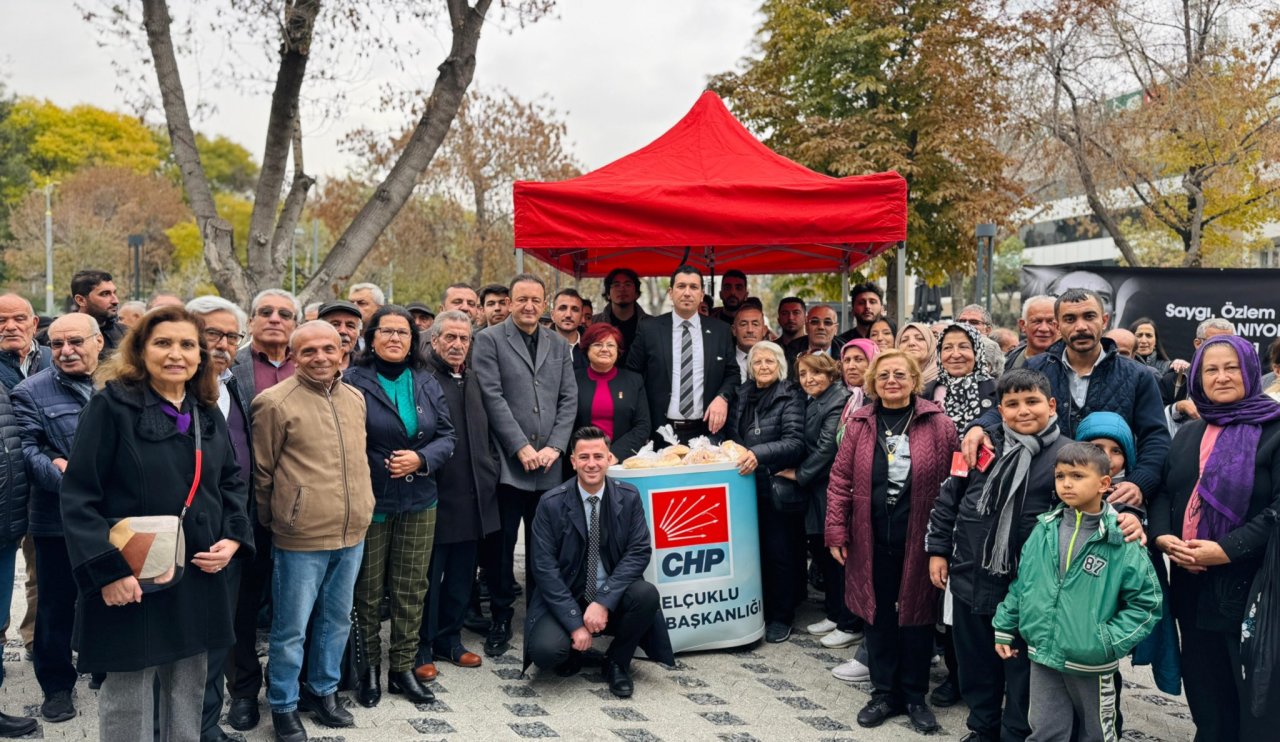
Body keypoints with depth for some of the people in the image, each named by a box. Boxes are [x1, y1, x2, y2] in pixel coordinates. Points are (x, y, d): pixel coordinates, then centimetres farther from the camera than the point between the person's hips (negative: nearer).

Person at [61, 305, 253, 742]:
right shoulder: (111, 405, -9)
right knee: (127, 698, 6)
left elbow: (231, 481, 17)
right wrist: (106, 570, -19)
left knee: (188, 691, 16)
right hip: (131, 579, -5)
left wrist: (233, 538, 0)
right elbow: (79, 498, -12)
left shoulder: (207, 414, 10)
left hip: (198, 579, 6)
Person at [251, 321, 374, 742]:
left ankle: (323, 691, 35)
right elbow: (262, 472, -2)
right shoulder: (276, 402, -11)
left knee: (337, 619, 18)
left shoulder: (355, 399, 8)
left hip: (352, 533, 6)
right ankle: (283, 706, 22)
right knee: (291, 628, 5)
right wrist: (275, 520, 5)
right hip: (301, 536, -6)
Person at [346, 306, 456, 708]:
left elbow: (447, 434, 7)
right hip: (370, 501, -4)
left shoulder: (427, 382, 6)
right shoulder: (355, 381, -6)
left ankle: (402, 667, 23)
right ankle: (369, 666, 24)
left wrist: (421, 459, -12)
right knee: (368, 589, 7)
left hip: (419, 500, 4)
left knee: (412, 588, 10)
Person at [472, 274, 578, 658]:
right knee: (502, 544, 2)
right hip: (507, 462, -3)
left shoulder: (558, 345, 15)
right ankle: (501, 619, 15)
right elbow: (492, 397, -7)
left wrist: (555, 446, -3)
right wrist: (522, 447, -11)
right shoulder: (489, 340, 1)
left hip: (549, 464, 3)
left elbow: (569, 399, 10)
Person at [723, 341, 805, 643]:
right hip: (746, 485, 5)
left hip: (776, 486, -5)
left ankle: (781, 617, 16)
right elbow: (730, 435, 22)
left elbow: (795, 442, -17)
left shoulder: (790, 397, -6)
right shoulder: (741, 396, 12)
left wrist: (758, 454, -29)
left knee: (778, 552, 2)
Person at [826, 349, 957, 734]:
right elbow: (841, 479, 3)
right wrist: (836, 532, -2)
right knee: (877, 613, 11)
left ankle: (915, 696, 26)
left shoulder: (938, 425, -4)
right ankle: (884, 692, 27)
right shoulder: (860, 424, 2)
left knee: (916, 614, 9)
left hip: (918, 537, -2)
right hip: (870, 538, 2)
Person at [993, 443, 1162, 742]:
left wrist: (1109, 641, -16)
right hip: (1043, 657, 3)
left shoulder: (1122, 540, -13)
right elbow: (1021, 582, 9)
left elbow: (1147, 602, -10)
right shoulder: (1045, 529, 0)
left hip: (1092, 664, -3)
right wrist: (1004, 626, 10)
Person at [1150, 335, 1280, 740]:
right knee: (1207, 697, 17)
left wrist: (1227, 549, -21)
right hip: (1193, 586, 6)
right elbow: (1163, 492, 13)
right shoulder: (1188, 434, 15)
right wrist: (1162, 535, -7)